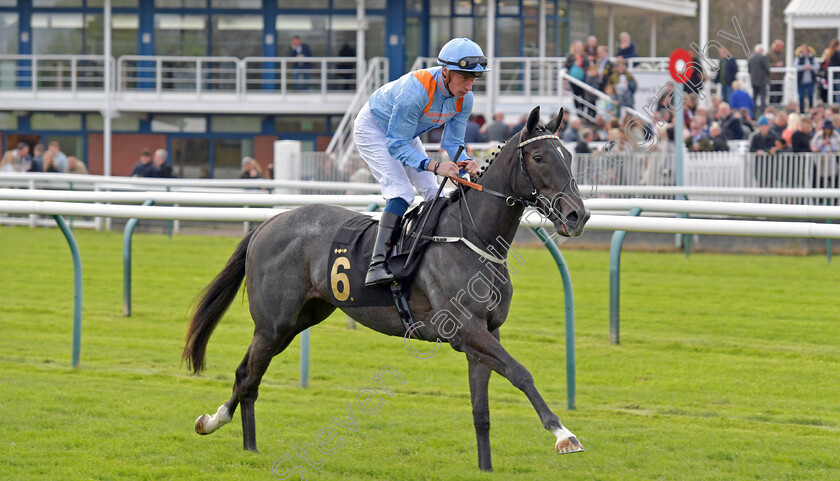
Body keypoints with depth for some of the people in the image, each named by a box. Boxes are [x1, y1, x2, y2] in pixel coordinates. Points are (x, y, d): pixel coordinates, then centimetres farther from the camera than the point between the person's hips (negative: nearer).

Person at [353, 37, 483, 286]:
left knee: (432, 192, 3)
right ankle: (377, 264, -32)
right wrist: (435, 166, -47)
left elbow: (453, 142, -7)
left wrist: (465, 162, -30)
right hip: (373, 129, -8)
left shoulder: (464, 98, -18)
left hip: (405, 133, 8)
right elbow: (396, 145, -35)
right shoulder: (416, 90, -40)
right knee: (401, 191, -23)